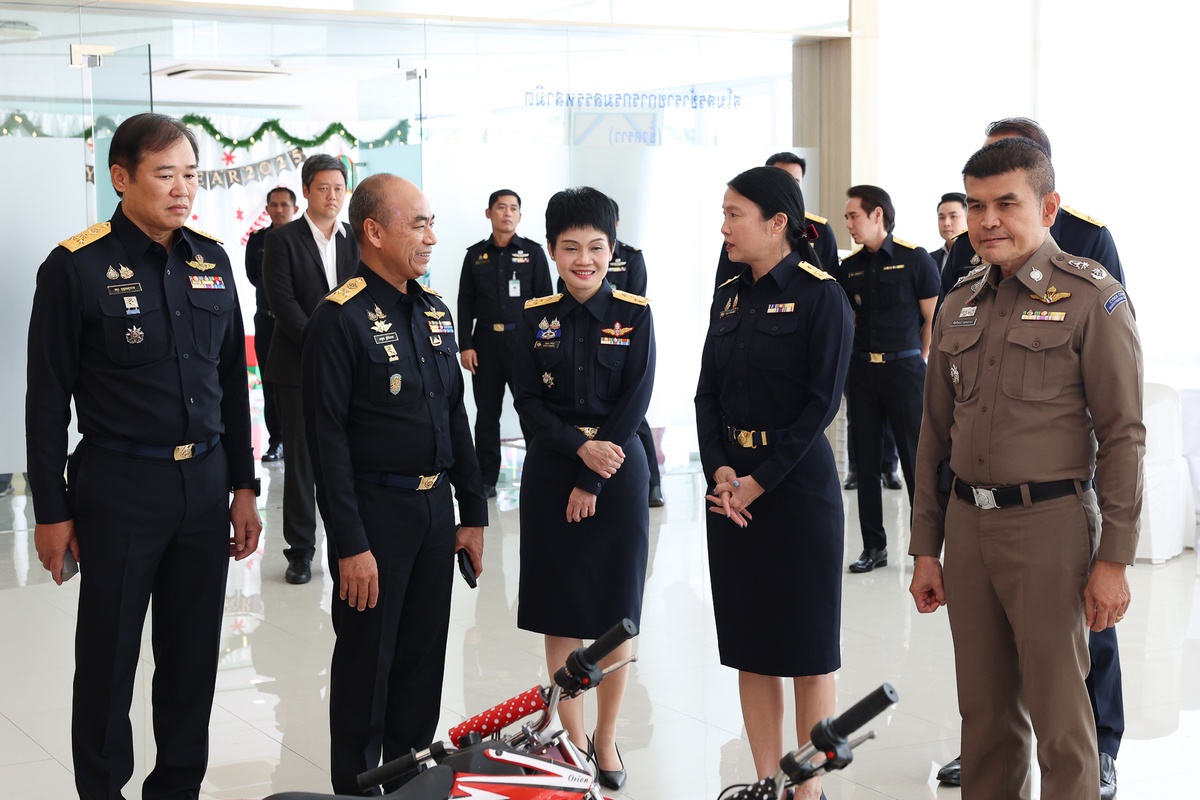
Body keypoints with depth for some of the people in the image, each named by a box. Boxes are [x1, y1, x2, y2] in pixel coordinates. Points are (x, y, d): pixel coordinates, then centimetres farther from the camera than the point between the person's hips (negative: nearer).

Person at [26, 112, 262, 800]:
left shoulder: (211, 260, 7)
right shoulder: (77, 267, -9)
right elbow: (48, 398, -7)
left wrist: (243, 486, 12)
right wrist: (51, 510, -6)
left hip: (205, 481, 5)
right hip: (119, 486, -5)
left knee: (194, 655, 13)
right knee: (109, 661, 6)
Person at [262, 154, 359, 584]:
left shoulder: (356, 242, 11)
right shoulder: (282, 240, -1)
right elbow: (282, 302, -9)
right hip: (298, 368, -3)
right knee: (301, 459, 2)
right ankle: (300, 550, 10)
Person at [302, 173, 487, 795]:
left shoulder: (435, 311, 9)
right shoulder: (340, 318, -13)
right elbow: (328, 439, -15)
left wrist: (473, 511, 13)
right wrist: (350, 544, -18)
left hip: (435, 509, 7)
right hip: (375, 512, -7)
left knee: (424, 661, 15)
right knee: (367, 665, 5)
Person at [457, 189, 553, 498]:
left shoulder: (533, 252, 3)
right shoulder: (475, 255, 8)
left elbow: (545, 299, 2)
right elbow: (465, 303, 7)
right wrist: (465, 346, -1)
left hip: (523, 339, -2)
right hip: (485, 341, 2)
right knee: (486, 412, 7)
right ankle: (486, 479, 15)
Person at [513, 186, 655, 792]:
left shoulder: (634, 314, -3)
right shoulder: (536, 317, 2)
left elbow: (635, 403, -8)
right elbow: (528, 402, -1)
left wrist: (591, 482, -12)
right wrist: (580, 446, -17)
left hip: (617, 474, -1)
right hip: (550, 472, 2)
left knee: (615, 614, 4)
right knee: (559, 611, 5)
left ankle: (606, 739, 19)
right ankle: (572, 736, 19)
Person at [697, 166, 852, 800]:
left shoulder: (820, 296, -9)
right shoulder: (729, 297, 11)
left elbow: (823, 401, -13)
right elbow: (707, 392, 7)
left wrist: (761, 480, -15)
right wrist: (719, 469, -8)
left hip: (796, 481, -6)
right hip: (730, 483, 6)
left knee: (806, 646, 2)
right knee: (748, 642, 10)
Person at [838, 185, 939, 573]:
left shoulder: (914, 258, -5)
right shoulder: (849, 267, 8)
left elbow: (933, 317, -2)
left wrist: (919, 363, -4)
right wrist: (853, 359, 6)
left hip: (904, 367, -5)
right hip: (862, 370, 5)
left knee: (915, 457, -1)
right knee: (866, 459, 7)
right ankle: (873, 545, 16)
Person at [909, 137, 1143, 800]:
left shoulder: (1091, 297, -5)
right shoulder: (959, 304, 12)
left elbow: (1122, 435, -8)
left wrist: (1114, 558, -11)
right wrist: (926, 548, 13)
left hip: (1049, 524, -5)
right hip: (967, 521, 5)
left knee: (1059, 717, 1)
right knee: (984, 711, 12)